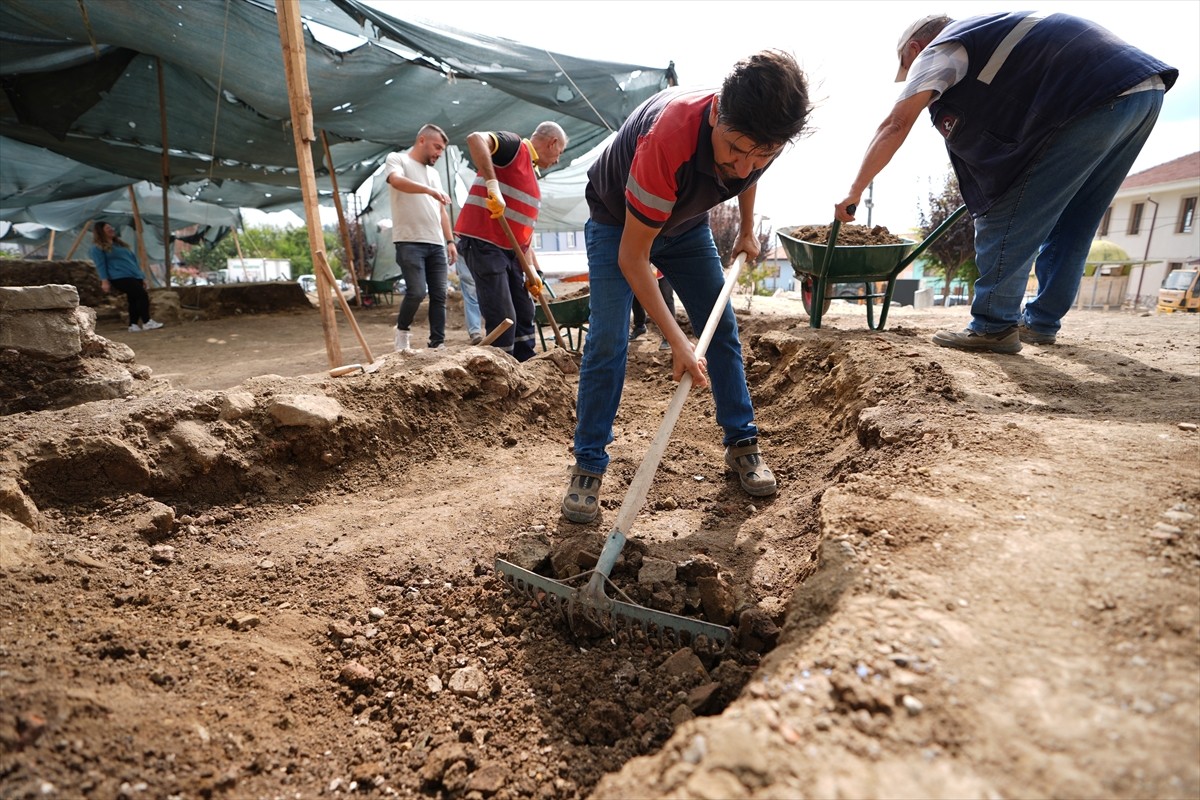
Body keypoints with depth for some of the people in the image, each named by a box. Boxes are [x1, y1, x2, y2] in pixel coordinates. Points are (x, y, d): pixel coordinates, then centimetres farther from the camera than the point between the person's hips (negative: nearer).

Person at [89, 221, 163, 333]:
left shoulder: (120, 244, 28)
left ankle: (133, 325, 5)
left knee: (134, 300, 2)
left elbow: (133, 261, 26)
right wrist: (104, 281, -16)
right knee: (142, 295, -21)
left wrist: (143, 277, 20)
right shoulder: (98, 248, 5)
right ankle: (147, 322, -22)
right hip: (120, 278, -8)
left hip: (135, 276, 8)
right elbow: (100, 265, -4)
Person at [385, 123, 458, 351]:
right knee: (417, 292, -15)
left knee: (439, 295, 1)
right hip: (410, 242, -6)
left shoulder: (434, 173, 25)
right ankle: (402, 330, 9)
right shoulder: (397, 159, 4)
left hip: (436, 244, 7)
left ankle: (437, 344, 5)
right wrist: (429, 190, -34)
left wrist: (450, 240, 15)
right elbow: (397, 181, -19)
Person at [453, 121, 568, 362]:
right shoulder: (515, 146, -3)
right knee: (503, 319, -10)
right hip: (483, 241, -9)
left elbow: (525, 226, 21)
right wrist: (492, 184, -30)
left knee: (524, 314, 13)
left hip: (509, 249, 10)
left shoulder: (532, 174, 22)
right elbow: (475, 139, -24)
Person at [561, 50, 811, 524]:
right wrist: (677, 341, -37)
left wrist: (747, 230, 7)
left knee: (722, 330, -1)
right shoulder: (669, 137, -41)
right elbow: (631, 257, -35)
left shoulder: (758, 135, -23)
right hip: (617, 222, -5)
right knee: (608, 340, -18)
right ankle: (588, 466, -8)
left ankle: (742, 443, 12)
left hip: (685, 222, 5)